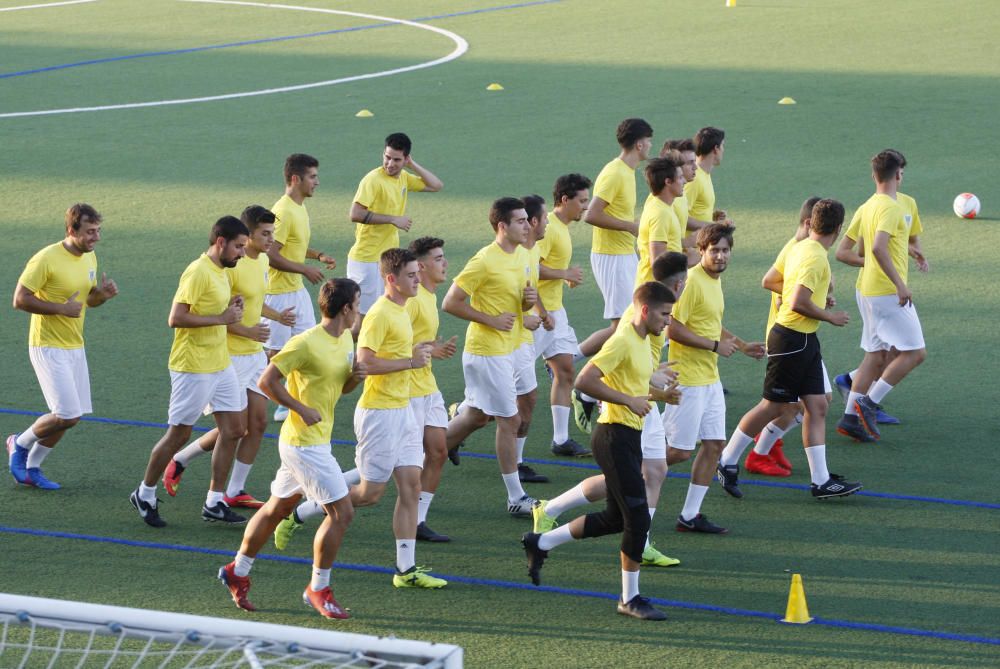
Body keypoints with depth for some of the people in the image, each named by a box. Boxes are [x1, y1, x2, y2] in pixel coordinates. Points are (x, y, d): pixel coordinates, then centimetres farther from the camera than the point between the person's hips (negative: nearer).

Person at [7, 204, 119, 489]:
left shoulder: (90, 257, 7)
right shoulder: (47, 259, -19)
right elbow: (20, 299, -18)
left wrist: (103, 294, -4)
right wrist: (61, 308, -23)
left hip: (75, 347, 8)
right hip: (48, 347, -8)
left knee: (70, 417, 8)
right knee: (66, 416, -13)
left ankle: (31, 468, 24)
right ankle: (20, 443, 13)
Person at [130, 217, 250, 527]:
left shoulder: (220, 272, 11)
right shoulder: (198, 273, -19)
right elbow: (175, 318, -24)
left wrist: (231, 306, 4)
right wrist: (221, 318, -22)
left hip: (221, 366, 9)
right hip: (193, 369, -9)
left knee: (234, 429, 6)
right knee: (178, 433, 1)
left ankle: (215, 502, 13)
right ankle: (145, 495, 18)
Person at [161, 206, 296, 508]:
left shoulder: (262, 261, 9)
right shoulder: (231, 266, -20)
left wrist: (278, 316, 10)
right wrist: (245, 331, -24)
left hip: (255, 354, 9)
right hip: (230, 357, -9)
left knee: (258, 422, 5)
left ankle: (235, 491, 14)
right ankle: (179, 461, 16)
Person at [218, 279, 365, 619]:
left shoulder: (346, 338, 8)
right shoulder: (306, 343, -20)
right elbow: (267, 380, -17)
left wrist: (355, 375, -2)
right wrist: (302, 409, -20)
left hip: (317, 440, 9)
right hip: (305, 442, -9)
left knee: (278, 508, 19)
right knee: (342, 512, -8)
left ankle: (238, 571, 33)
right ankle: (318, 589, 4)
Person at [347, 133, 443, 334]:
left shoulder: (404, 178, 8)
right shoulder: (373, 180, -16)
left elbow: (436, 186, 13)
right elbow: (356, 214, -24)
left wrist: (413, 165, 2)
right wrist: (393, 219, -21)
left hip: (388, 257, 8)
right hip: (367, 259, -8)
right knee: (364, 315, -6)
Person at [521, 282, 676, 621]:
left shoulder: (644, 342, 13)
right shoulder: (622, 341, -17)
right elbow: (584, 380, -24)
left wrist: (658, 387, 14)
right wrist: (629, 400, -23)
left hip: (629, 437, 10)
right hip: (615, 436, -10)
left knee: (616, 518, 14)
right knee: (637, 517, -9)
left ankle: (540, 543, 27)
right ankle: (630, 598, 1)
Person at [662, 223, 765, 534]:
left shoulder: (715, 280, 13)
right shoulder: (691, 281, -16)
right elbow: (673, 329, -22)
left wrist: (742, 346, 20)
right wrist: (715, 345, -18)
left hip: (710, 380, 9)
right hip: (688, 378, -9)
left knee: (714, 444, 6)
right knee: (680, 451, -8)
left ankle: (690, 515, 11)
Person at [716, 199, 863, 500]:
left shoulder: (800, 248, 8)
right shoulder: (815, 257, -20)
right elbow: (797, 304, -26)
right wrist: (830, 316, -12)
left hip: (805, 340, 10)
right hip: (793, 339, -10)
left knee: (817, 406, 5)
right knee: (773, 406, 1)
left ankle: (821, 480, 5)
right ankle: (728, 461, 14)